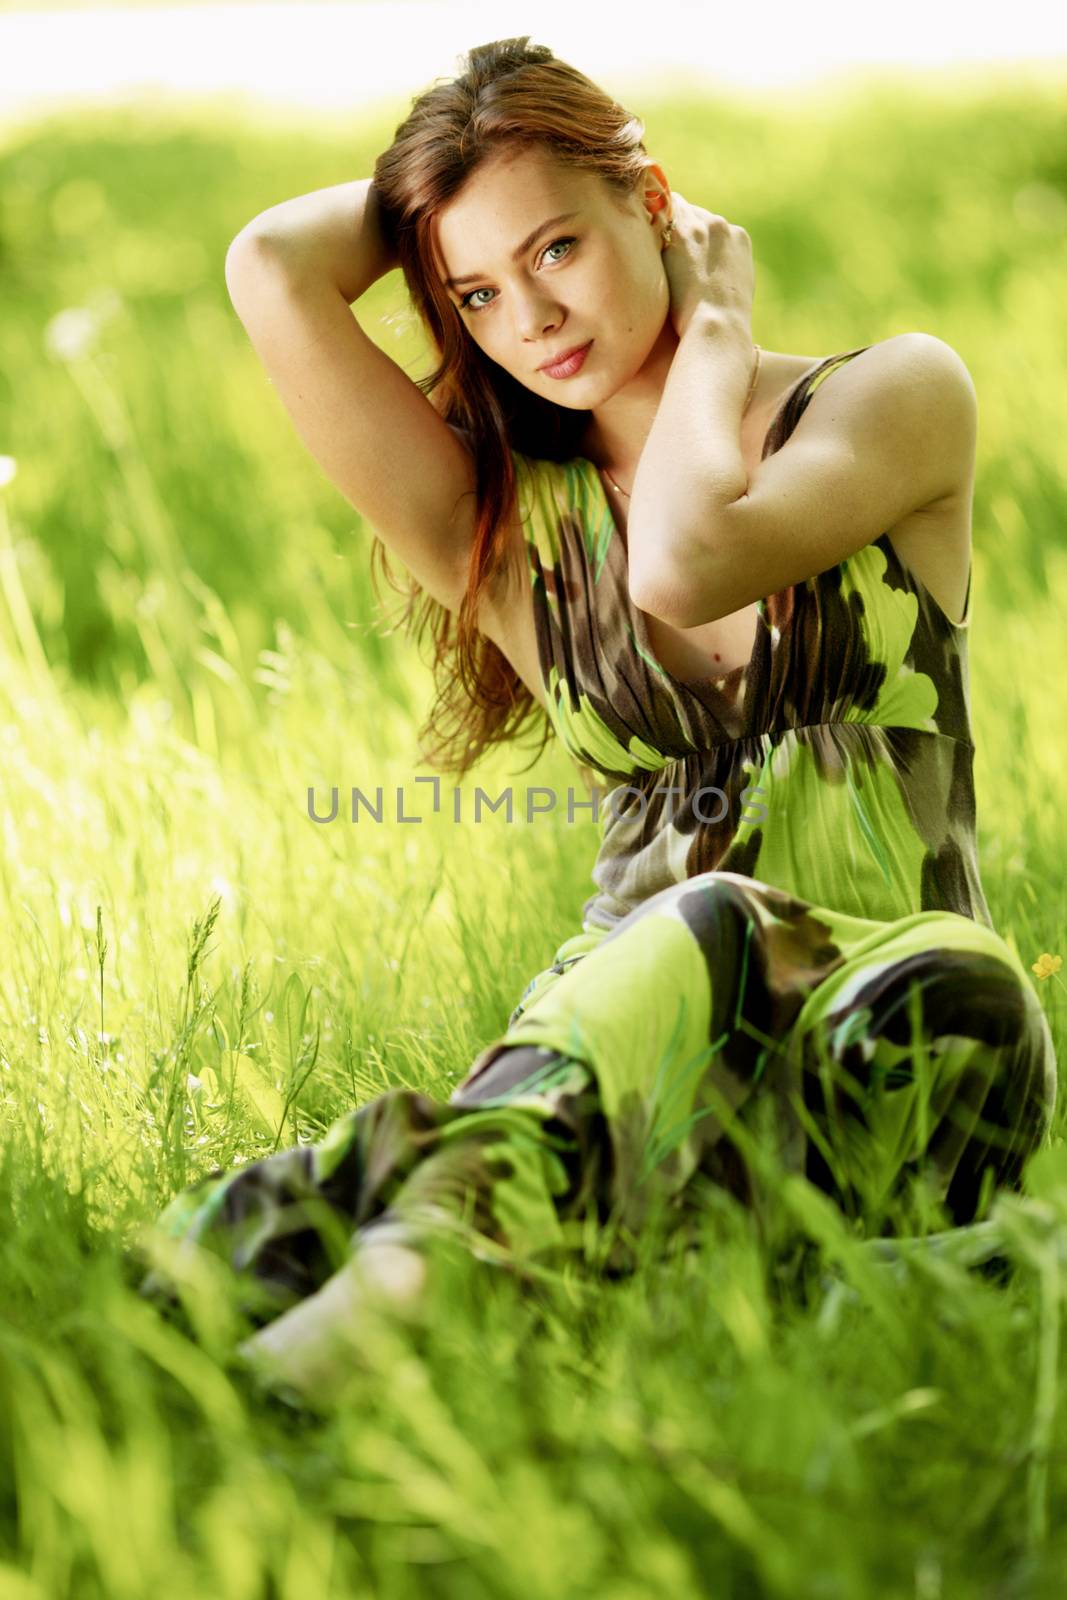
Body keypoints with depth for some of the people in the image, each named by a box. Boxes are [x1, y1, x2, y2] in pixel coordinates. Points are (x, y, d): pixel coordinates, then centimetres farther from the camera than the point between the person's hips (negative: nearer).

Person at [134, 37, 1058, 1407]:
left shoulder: (894, 395, 9)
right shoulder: (507, 533, 13)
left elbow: (682, 566, -12)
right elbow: (272, 269, 1)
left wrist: (714, 323, 3)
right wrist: (431, 183, 17)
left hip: (905, 1035, -1)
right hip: (629, 1000, 1)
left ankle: (417, 1245, -61)